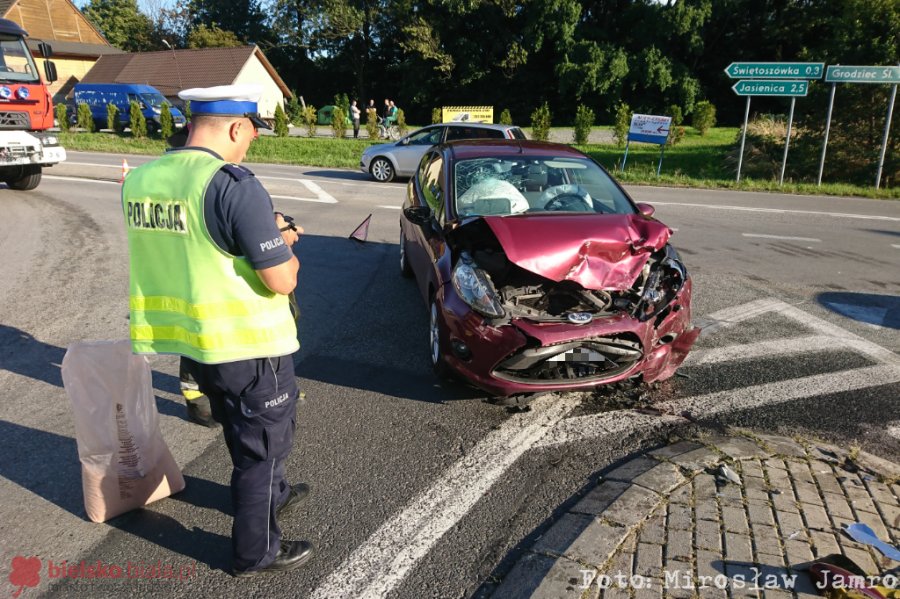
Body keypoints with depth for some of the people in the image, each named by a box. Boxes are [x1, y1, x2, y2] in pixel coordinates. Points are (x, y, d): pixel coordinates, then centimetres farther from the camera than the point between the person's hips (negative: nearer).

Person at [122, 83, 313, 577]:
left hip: (188, 339, 8)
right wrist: (284, 246, -2)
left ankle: (270, 495, 50)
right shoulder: (234, 185, -23)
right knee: (263, 443, 13)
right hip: (246, 344, -8)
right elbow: (282, 280, -23)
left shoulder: (139, 179, 2)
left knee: (243, 433, 28)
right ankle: (256, 551, 29)